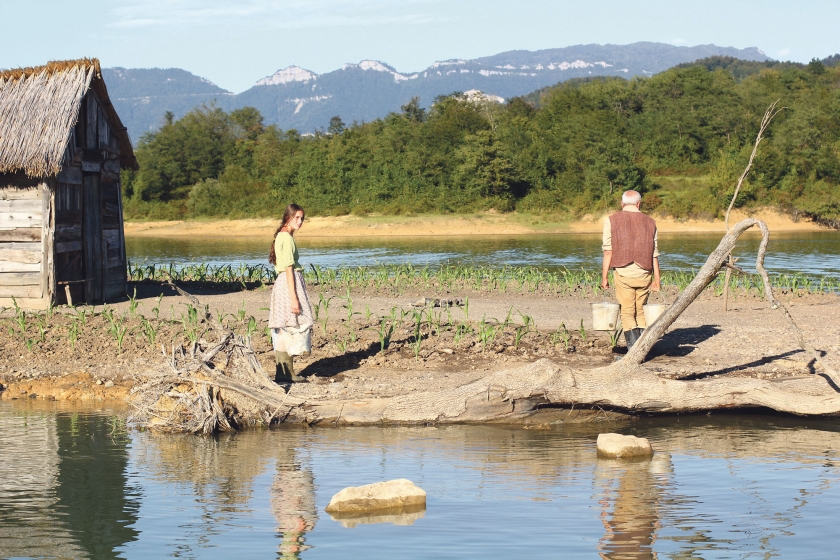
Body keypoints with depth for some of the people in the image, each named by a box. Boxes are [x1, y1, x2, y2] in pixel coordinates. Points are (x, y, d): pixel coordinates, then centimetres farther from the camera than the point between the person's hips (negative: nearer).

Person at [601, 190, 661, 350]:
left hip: (623, 272, -3)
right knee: (641, 312, 14)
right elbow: (654, 254, 8)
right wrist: (656, 280, 11)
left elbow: (608, 252, -3)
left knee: (627, 313, 0)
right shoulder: (649, 222, 9)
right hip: (644, 274, 3)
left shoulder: (612, 221, 1)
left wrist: (604, 277, 1)